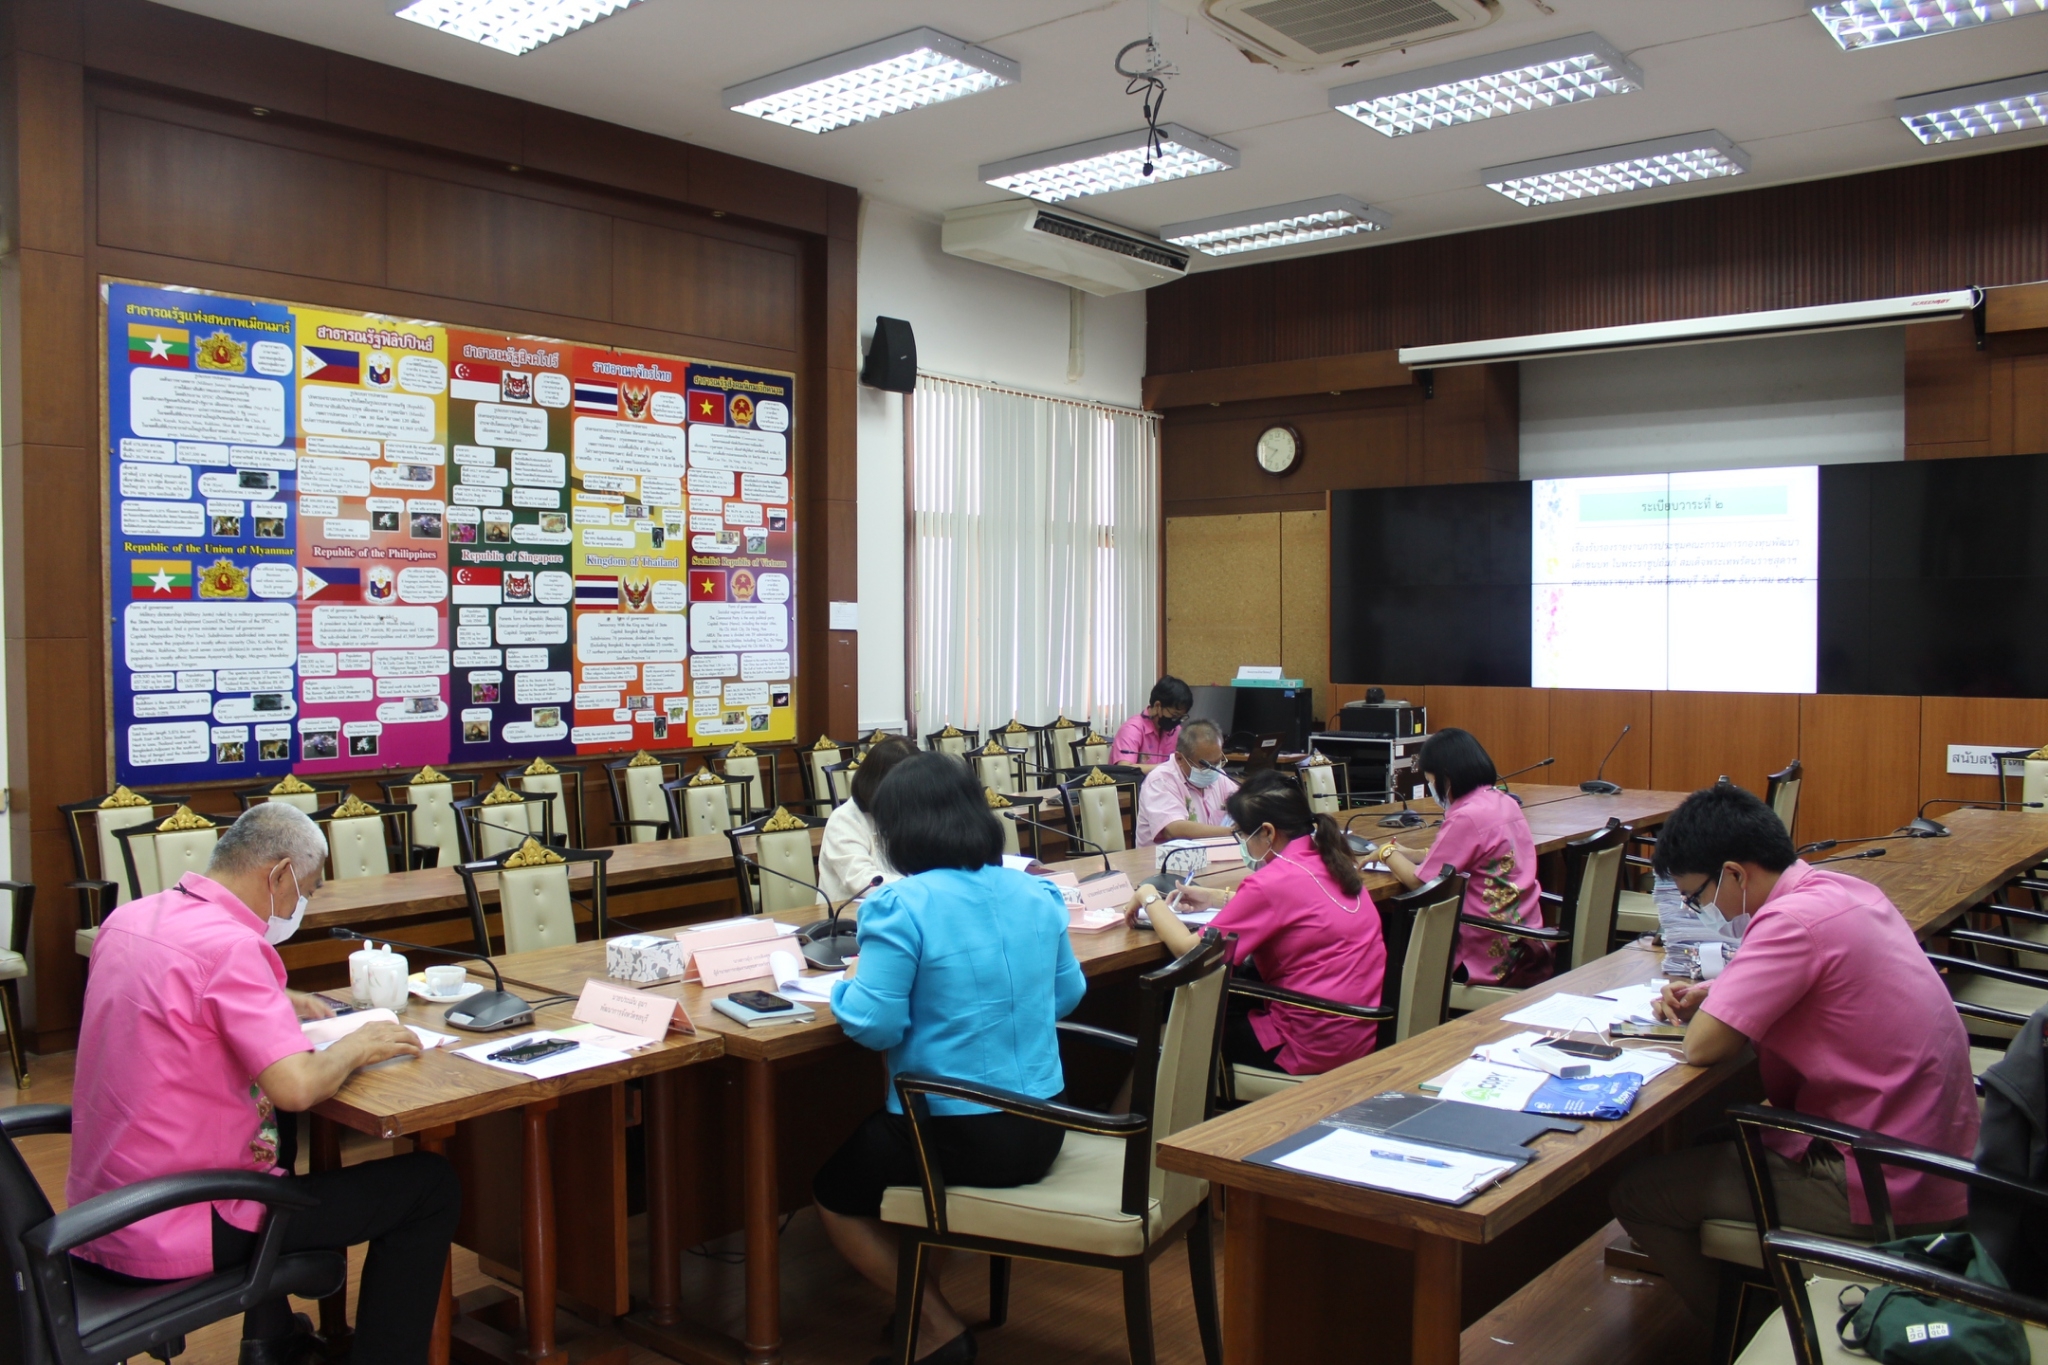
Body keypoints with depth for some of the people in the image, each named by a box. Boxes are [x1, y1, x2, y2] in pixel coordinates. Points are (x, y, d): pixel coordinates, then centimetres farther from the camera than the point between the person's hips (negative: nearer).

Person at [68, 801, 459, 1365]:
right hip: (174, 1229, -9)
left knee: (278, 1130, 38)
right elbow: (296, 1087, -30)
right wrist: (355, 1047, -10)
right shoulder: (230, 944, -23)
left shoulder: (128, 918, 4)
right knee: (429, 1185, -3)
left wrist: (277, 1001, 16)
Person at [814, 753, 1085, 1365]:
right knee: (869, 1147, 33)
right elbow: (1067, 995, 12)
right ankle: (927, 1305, 32)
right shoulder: (1038, 893, 1)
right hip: (1042, 1129, 7)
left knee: (833, 1192, 22)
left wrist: (849, 985, 2)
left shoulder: (900, 905, -18)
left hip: (959, 1134, -7)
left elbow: (875, 1026, -18)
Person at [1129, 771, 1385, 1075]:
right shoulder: (1333, 862, 4)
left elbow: (1189, 950, -18)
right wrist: (1217, 897, 20)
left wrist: (1149, 899, -3)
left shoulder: (1275, 880, -21)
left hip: (1315, 1049, -8)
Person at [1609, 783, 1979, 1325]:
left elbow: (1703, 1046, -25)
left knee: (1637, 1194, -3)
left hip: (1885, 1193, -10)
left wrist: (1699, 1017, -3)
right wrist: (1710, 993, 6)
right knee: (1708, 1140, 27)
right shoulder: (1844, 888, 4)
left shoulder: (1794, 920, -24)